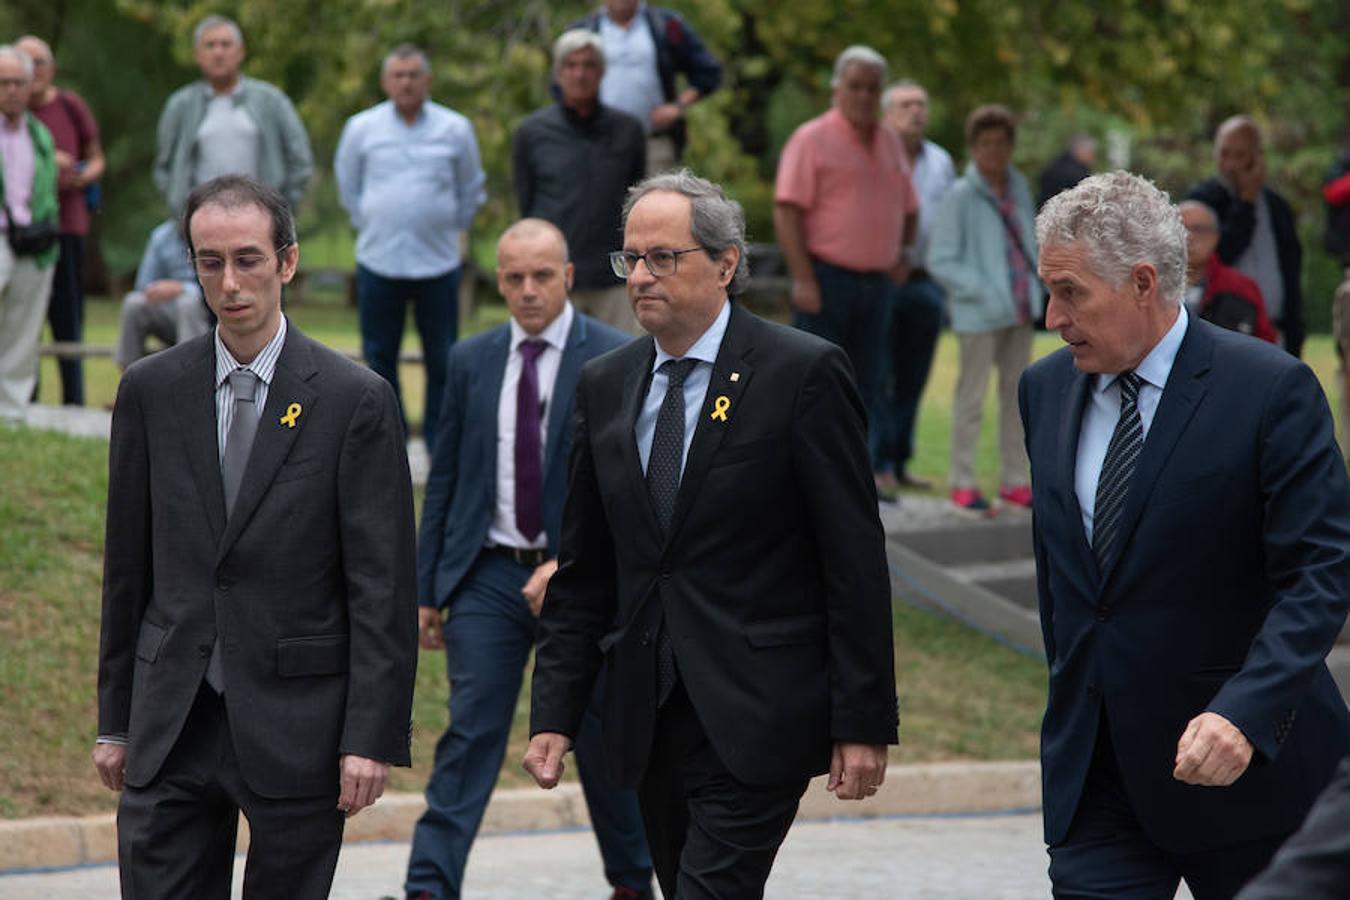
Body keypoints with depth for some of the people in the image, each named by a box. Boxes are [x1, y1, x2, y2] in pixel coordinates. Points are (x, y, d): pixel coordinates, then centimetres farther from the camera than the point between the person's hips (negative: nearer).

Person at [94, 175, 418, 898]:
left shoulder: (354, 400, -4)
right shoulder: (150, 391, 6)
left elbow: (383, 588, -5)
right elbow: (127, 568, 11)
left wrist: (372, 737, -11)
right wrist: (115, 721, 10)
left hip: (297, 726, -2)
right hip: (170, 727, 2)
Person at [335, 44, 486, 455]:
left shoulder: (455, 129, 2)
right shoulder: (362, 128, 4)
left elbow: (471, 190, 16)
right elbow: (348, 185, 18)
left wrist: (451, 226, 12)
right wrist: (367, 223, 13)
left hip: (438, 263, -1)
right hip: (378, 262, 1)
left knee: (443, 360, 1)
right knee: (379, 357, 5)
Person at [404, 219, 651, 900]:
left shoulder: (615, 360, -5)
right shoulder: (472, 361, 6)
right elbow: (444, 480, 10)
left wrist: (571, 564, -20)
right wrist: (427, 591, 7)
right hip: (488, 575, 2)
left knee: (602, 739, 10)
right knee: (470, 735, -7)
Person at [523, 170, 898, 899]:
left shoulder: (803, 374, -7)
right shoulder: (605, 387, 10)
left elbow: (856, 561, -8)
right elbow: (583, 573, 13)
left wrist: (863, 722, -11)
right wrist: (555, 713, 6)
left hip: (757, 719, -6)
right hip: (651, 722, 6)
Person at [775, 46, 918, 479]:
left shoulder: (890, 144, 15)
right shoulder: (813, 139, -5)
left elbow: (908, 210, 27)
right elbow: (787, 211, -12)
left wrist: (897, 256, 13)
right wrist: (803, 279, -17)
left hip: (876, 281, 6)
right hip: (827, 277, -6)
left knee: (867, 385, 7)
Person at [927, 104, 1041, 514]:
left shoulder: (1018, 188, 9)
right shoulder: (960, 196, -10)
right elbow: (940, 260, -12)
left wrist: (1033, 288, 6)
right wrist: (982, 292, -19)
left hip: (1019, 310, 7)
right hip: (979, 314, -7)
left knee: (1016, 394, 12)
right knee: (972, 395, -2)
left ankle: (1014, 480, 20)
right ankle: (963, 483, 4)